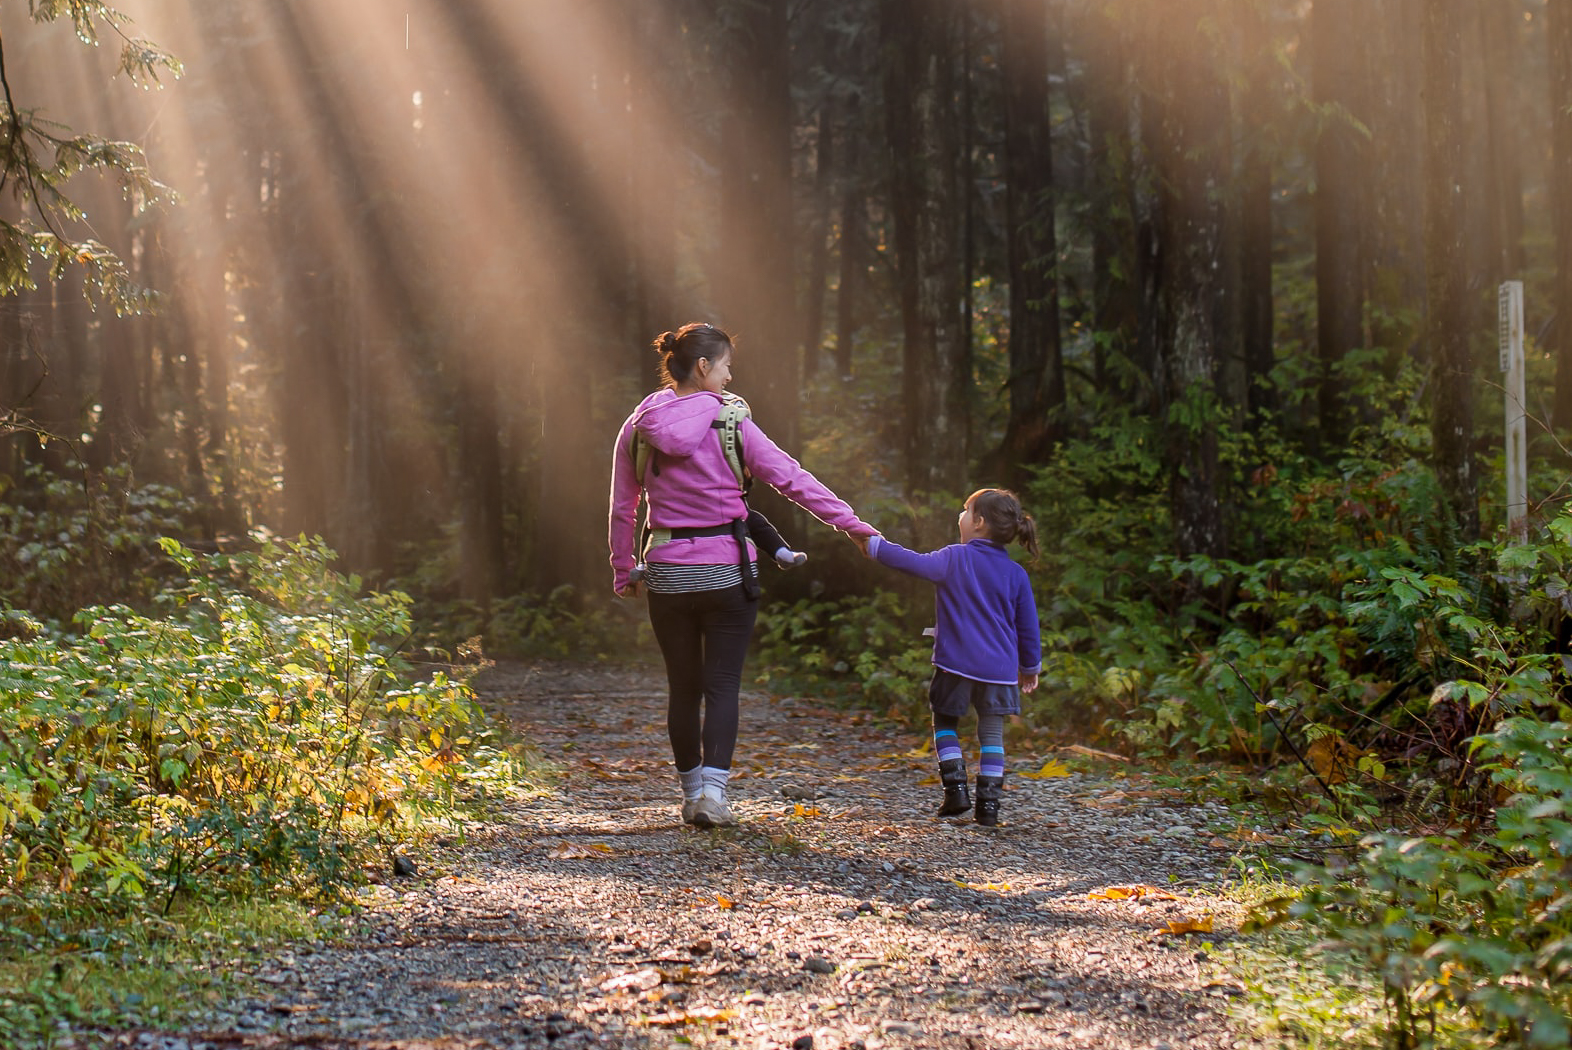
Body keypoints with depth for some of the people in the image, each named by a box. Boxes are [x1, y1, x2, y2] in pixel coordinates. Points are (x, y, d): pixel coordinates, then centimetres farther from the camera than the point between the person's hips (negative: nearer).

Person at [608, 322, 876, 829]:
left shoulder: (638, 429, 2)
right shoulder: (731, 425, -8)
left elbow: (622, 509, 7)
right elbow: (792, 479, -7)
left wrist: (624, 572, 17)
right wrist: (852, 523, -3)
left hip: (666, 573, 3)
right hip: (726, 572, -3)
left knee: (682, 687, 13)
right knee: (722, 685, 1)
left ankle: (691, 791, 19)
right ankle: (712, 790, -12)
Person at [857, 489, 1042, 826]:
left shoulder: (955, 558, -6)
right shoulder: (1016, 573, 4)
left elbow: (915, 563, -11)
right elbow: (1028, 624, 9)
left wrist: (874, 546, 2)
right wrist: (1030, 666, 21)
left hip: (956, 663, -2)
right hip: (1000, 668, 3)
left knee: (945, 723, 15)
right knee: (992, 733, 8)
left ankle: (955, 789, 3)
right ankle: (988, 804, 1)